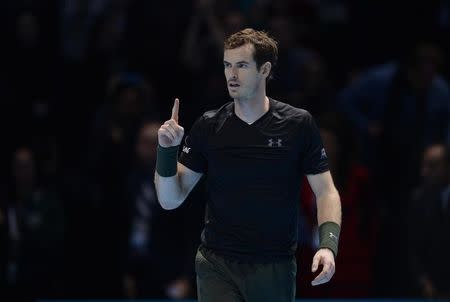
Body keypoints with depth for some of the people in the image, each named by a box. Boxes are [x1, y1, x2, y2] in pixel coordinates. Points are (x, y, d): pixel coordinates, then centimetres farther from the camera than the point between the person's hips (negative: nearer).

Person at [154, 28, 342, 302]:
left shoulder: (298, 124, -2)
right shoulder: (208, 127, 1)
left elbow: (326, 191, 0)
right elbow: (171, 199, 2)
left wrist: (328, 245, -16)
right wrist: (167, 151, -14)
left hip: (276, 269, 0)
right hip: (217, 266, 0)